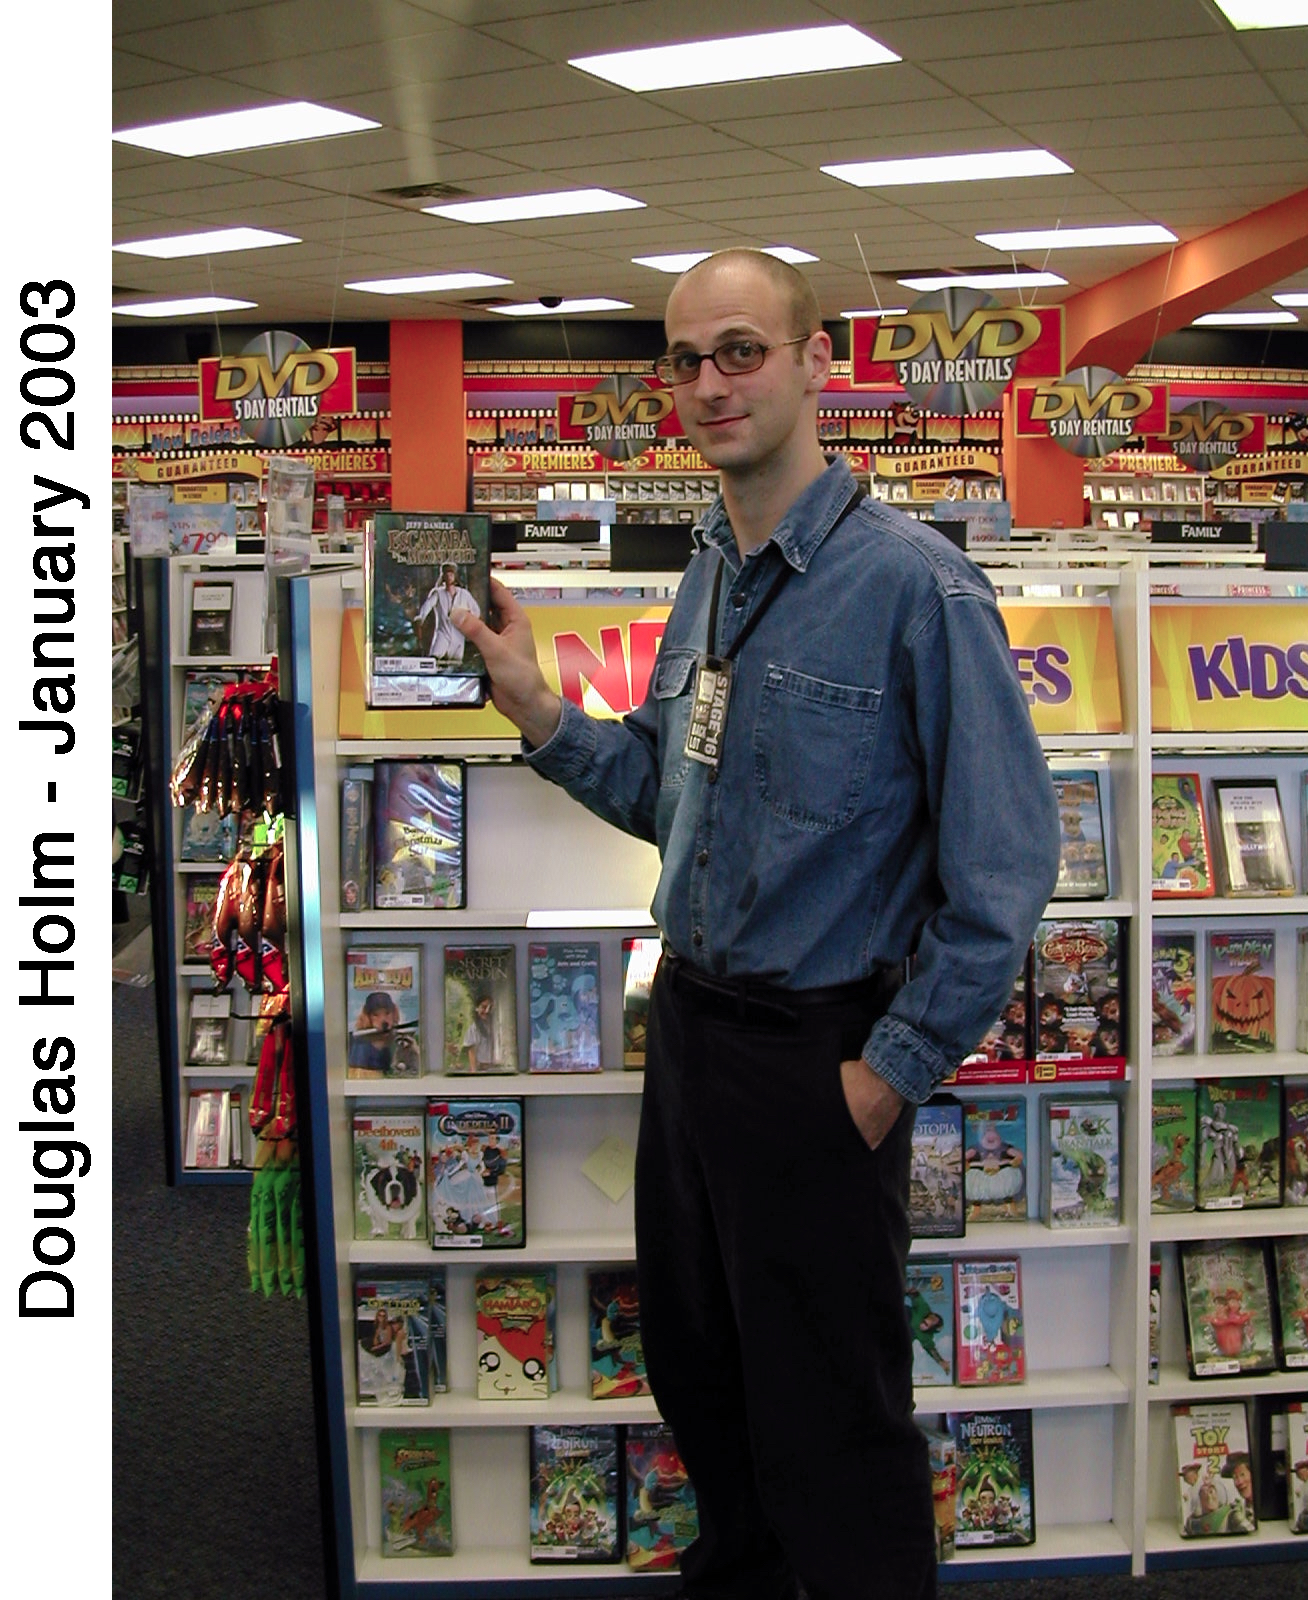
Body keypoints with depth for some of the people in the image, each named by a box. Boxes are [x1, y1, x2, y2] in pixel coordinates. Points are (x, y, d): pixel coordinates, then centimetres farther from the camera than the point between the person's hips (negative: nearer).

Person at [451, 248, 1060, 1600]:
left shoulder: (911, 583, -17)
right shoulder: (706, 579, 7)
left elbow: (1004, 862, -19)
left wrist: (893, 1073, -16)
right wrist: (536, 710, 0)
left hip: (814, 1053, -7)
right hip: (688, 1019, 8)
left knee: (829, 1420, 10)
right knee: (695, 1367, 24)